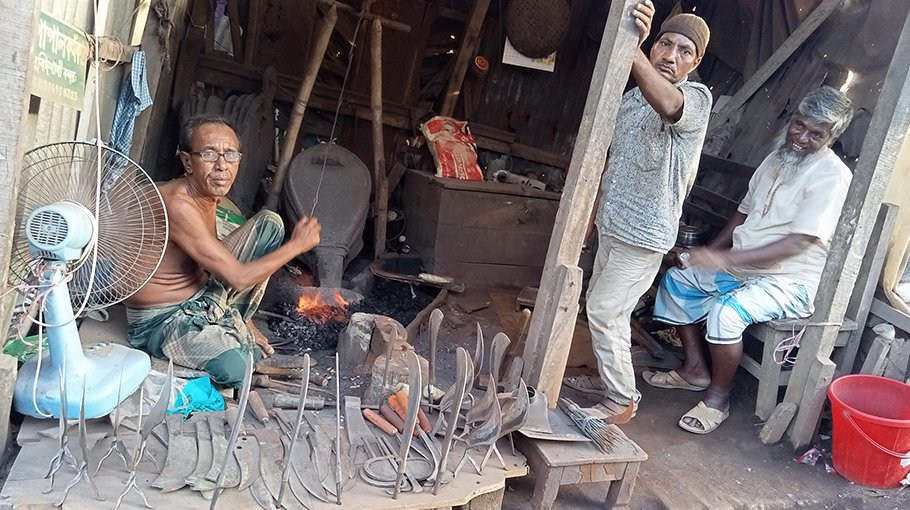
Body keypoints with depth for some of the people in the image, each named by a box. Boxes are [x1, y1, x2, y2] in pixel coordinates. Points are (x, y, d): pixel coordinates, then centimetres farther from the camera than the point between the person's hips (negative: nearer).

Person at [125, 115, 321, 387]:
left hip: (201, 298, 9)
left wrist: (243, 320, 12)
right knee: (235, 368, -37)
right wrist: (297, 244, -15)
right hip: (161, 320, -8)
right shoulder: (177, 205, -29)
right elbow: (238, 278, -26)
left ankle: (231, 326, 7)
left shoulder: (209, 193, 1)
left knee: (270, 223, 1)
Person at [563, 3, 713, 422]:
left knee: (604, 312, -5)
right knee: (604, 308, 17)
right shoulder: (632, 97, 10)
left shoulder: (697, 97, -14)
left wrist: (632, 48, -54)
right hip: (614, 225, 8)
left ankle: (622, 400, 10)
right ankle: (610, 378, 36)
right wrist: (592, 214, 18)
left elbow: (668, 106, -41)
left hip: (644, 234, -8)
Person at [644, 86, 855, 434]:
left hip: (789, 281, -9)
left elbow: (798, 242, -26)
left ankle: (718, 397, -11)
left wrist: (728, 258, -32)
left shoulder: (832, 176, -17)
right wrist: (710, 253, 4)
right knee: (676, 279, 8)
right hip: (742, 267, 9)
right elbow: (744, 212, 17)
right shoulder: (776, 159, 9)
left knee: (726, 310, -33)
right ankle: (695, 369, 13)